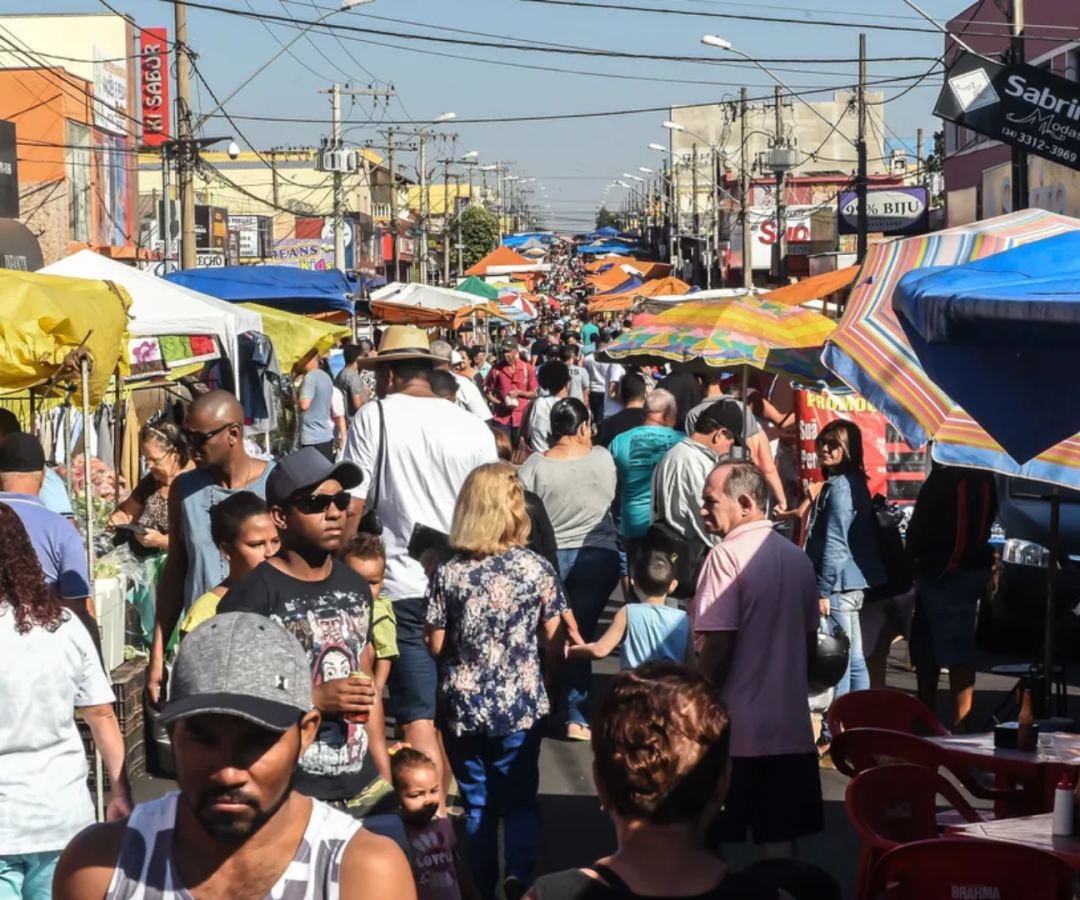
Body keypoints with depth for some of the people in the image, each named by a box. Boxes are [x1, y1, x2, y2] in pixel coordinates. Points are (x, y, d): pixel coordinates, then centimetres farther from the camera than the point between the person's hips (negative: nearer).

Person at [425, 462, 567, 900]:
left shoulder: (448, 573, -9)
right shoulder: (537, 569, -9)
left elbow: (435, 645, -3)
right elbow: (555, 643, -3)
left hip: (463, 706, 0)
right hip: (520, 704, 0)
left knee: (476, 803, 14)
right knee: (519, 798, 12)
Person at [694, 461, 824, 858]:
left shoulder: (727, 554, -13)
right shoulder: (798, 558, 8)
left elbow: (716, 644, -17)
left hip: (734, 725, -6)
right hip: (790, 724, 6)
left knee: (710, 839, 4)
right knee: (781, 835, 10)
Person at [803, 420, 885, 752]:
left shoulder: (839, 486, -15)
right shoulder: (853, 483, 16)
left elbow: (834, 544, -19)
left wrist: (823, 590, -18)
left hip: (839, 584, -10)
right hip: (852, 584, 10)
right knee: (853, 659, 14)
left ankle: (832, 735, -6)